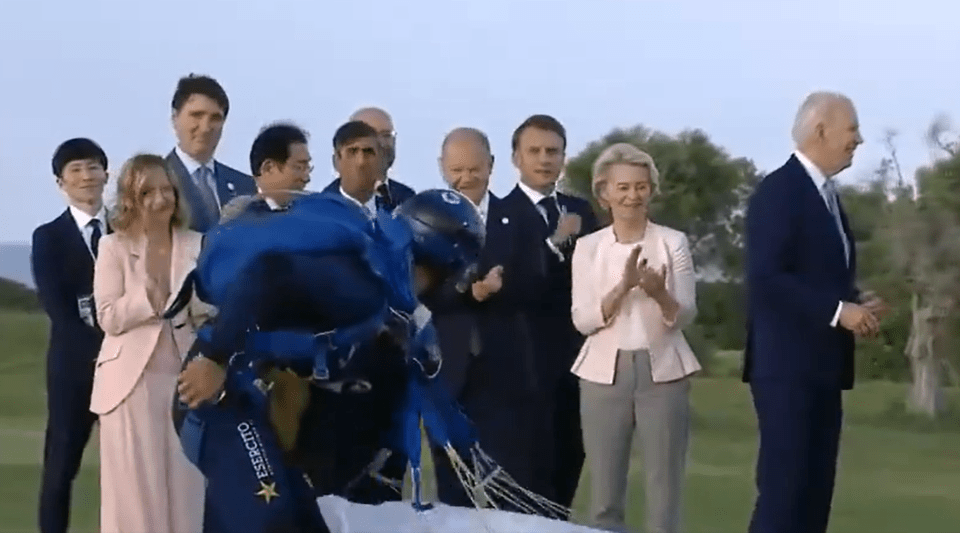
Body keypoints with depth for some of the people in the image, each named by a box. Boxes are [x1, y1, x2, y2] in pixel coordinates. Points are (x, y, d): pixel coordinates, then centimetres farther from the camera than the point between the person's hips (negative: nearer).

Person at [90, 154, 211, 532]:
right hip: (132, 380, -2)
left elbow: (213, 314, 2)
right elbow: (108, 317, -8)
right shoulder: (114, 247, -1)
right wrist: (147, 298, -21)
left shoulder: (197, 246, 6)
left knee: (185, 484, 7)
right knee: (135, 486, 2)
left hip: (184, 377, 2)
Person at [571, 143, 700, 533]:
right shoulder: (587, 247, 4)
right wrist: (623, 287, -19)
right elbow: (583, 320, -4)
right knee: (605, 493, 4)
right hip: (605, 373, 1)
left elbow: (686, 316, -3)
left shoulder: (673, 242, 2)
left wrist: (660, 294, -24)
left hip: (662, 372, -1)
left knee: (664, 490, 0)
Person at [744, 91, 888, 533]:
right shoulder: (779, 190, -11)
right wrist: (838, 311, -20)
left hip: (823, 366, 9)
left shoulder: (826, 194, 17)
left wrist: (857, 304, 3)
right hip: (787, 366, -9)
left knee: (815, 490, 8)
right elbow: (766, 279, -20)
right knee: (782, 489, -10)